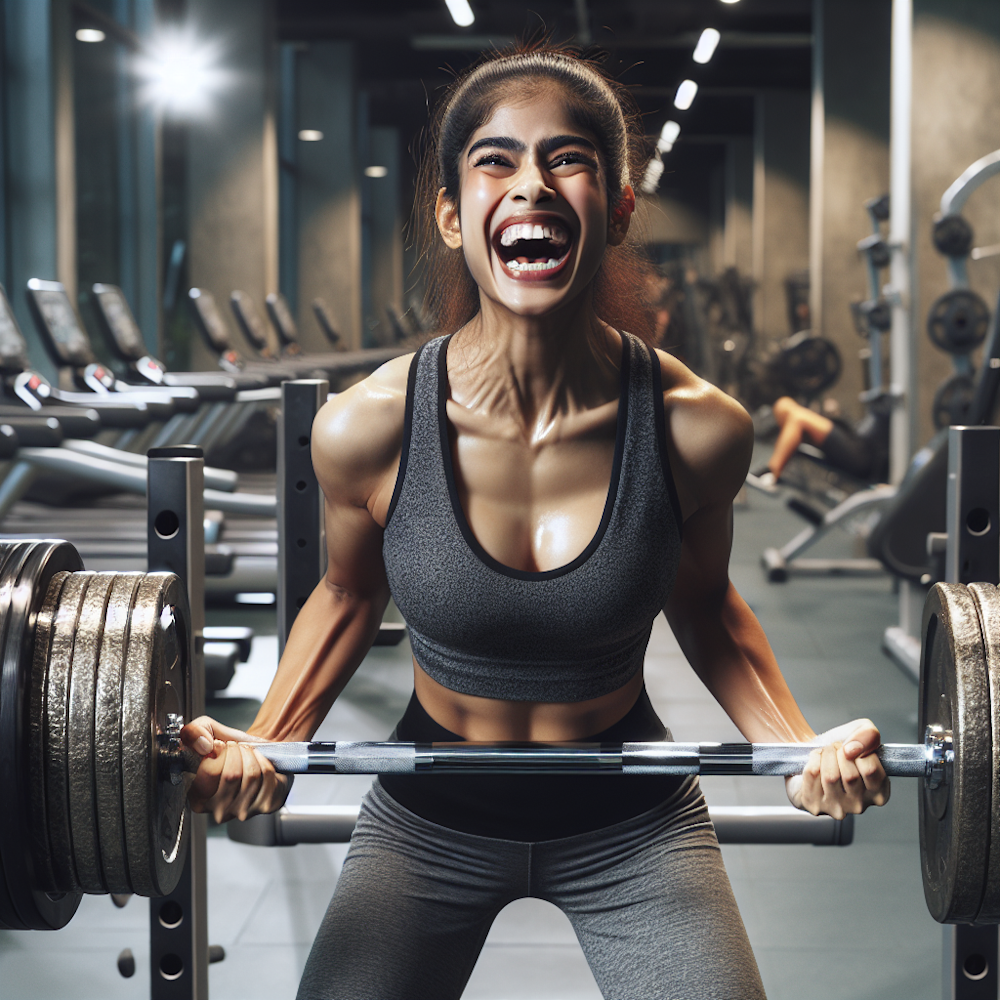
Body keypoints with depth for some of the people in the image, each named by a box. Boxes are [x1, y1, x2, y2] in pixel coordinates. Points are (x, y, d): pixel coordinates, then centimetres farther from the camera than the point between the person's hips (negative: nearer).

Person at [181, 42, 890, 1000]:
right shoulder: (366, 428, -20)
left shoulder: (697, 428, -19)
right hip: (430, 817, 0)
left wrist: (800, 743, -12)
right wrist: (268, 740, -12)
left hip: (631, 823, 0)